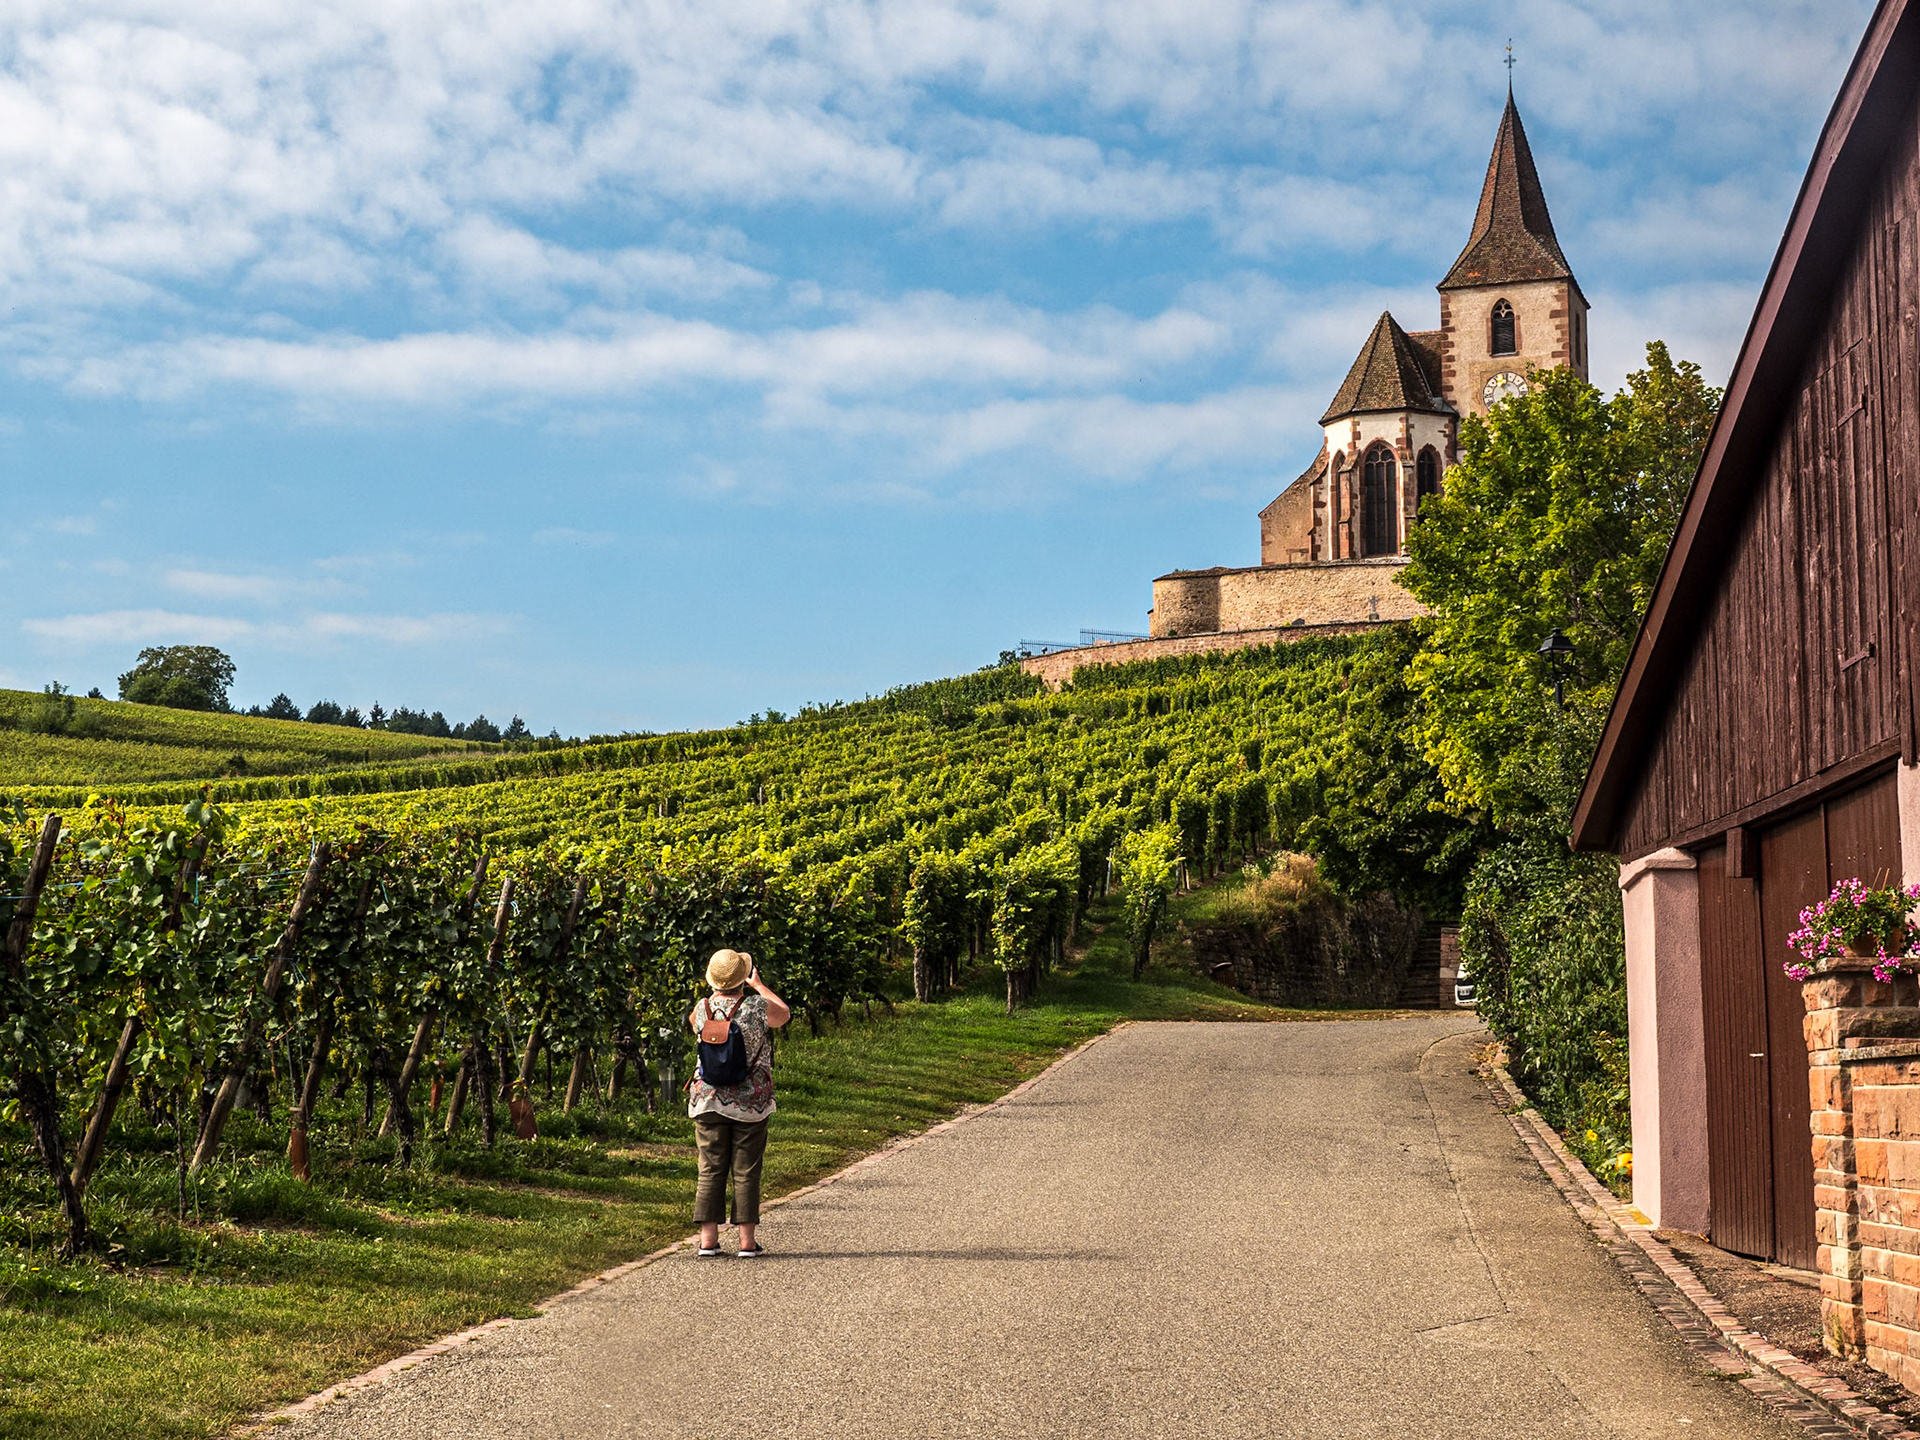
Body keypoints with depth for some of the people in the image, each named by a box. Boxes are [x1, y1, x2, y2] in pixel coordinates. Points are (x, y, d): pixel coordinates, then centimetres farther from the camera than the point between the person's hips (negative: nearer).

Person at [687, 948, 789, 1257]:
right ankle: (747, 1241, 4)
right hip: (750, 1103, -2)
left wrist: (717, 992, 30)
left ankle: (708, 1239, 5)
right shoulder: (758, 1008, -11)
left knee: (710, 1170, 7)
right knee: (746, 1172, 3)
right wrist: (759, 985, 23)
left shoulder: (703, 1008, -2)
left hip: (708, 1101, 2)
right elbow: (784, 1014, 12)